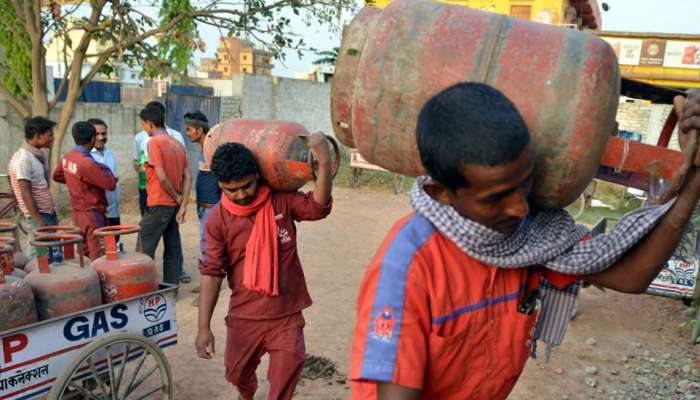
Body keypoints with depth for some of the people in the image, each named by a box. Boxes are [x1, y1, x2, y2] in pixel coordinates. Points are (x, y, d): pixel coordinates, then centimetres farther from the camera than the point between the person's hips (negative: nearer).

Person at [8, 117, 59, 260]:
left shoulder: (39, 155, 10)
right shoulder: (23, 159, -17)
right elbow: (25, 193, -18)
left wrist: (52, 214, 15)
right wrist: (39, 221, -18)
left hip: (48, 211, 9)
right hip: (39, 214, -9)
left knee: (53, 252, 12)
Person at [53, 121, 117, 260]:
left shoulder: (67, 158, 2)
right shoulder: (87, 163, -25)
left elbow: (57, 176, 20)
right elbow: (110, 184, -19)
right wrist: (106, 171, -2)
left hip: (77, 211, 8)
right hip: (92, 213, -8)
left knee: (84, 254, 17)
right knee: (98, 256, -1)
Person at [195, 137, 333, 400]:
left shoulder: (280, 199, -7)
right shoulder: (218, 220, -8)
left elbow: (317, 207, -19)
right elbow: (211, 273, -7)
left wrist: (324, 163, -34)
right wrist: (204, 327, -9)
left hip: (287, 314, -1)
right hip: (244, 316, 2)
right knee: (238, 373, 23)